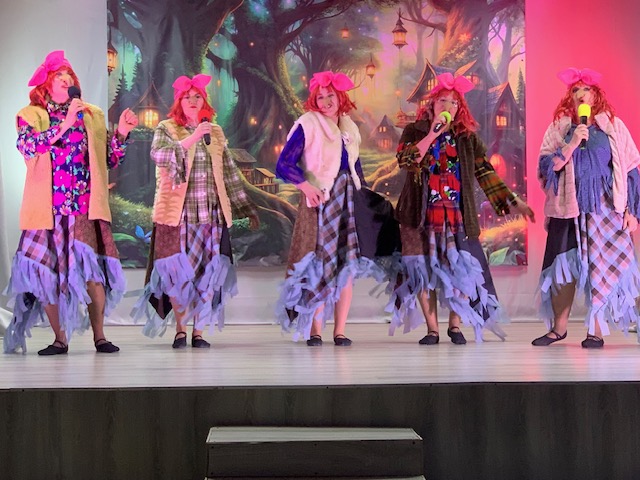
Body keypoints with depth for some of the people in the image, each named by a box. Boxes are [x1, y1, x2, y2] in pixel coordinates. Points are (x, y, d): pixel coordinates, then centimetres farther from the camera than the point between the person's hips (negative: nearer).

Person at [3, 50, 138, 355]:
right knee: (47, 272, 0)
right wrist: (63, 125, -17)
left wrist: (121, 134, -2)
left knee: (92, 270, -7)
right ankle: (60, 338, 10)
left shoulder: (91, 115, 16)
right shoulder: (29, 116, 9)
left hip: (86, 209, 1)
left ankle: (99, 336, 2)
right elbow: (27, 147, -13)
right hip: (48, 210, -1)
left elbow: (110, 160, 13)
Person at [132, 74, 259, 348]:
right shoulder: (166, 129, 4)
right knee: (178, 271, -4)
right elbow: (159, 155, -18)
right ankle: (180, 330, 7)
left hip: (211, 213, 3)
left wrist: (245, 207, 15)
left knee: (206, 271, 0)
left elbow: (230, 173, 18)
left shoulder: (216, 133, 15)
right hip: (177, 212, -3)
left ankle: (198, 331, 7)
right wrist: (193, 137, -24)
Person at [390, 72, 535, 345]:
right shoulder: (414, 132, 5)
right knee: (424, 270, -1)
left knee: (460, 268, -6)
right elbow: (404, 161, -13)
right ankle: (432, 329, 8)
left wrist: (512, 202, 2)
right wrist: (433, 134, -15)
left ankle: (455, 325, 10)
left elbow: (486, 173, 8)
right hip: (422, 215, -1)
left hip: (457, 216, 1)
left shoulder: (467, 138, 10)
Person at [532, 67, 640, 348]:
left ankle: (596, 331, 3)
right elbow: (547, 165, -3)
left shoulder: (613, 127, 4)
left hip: (604, 208, -1)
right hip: (568, 208, 1)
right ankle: (558, 327, 12)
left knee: (601, 267, -4)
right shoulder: (558, 129, 8)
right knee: (564, 266, 1)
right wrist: (573, 143, -15)